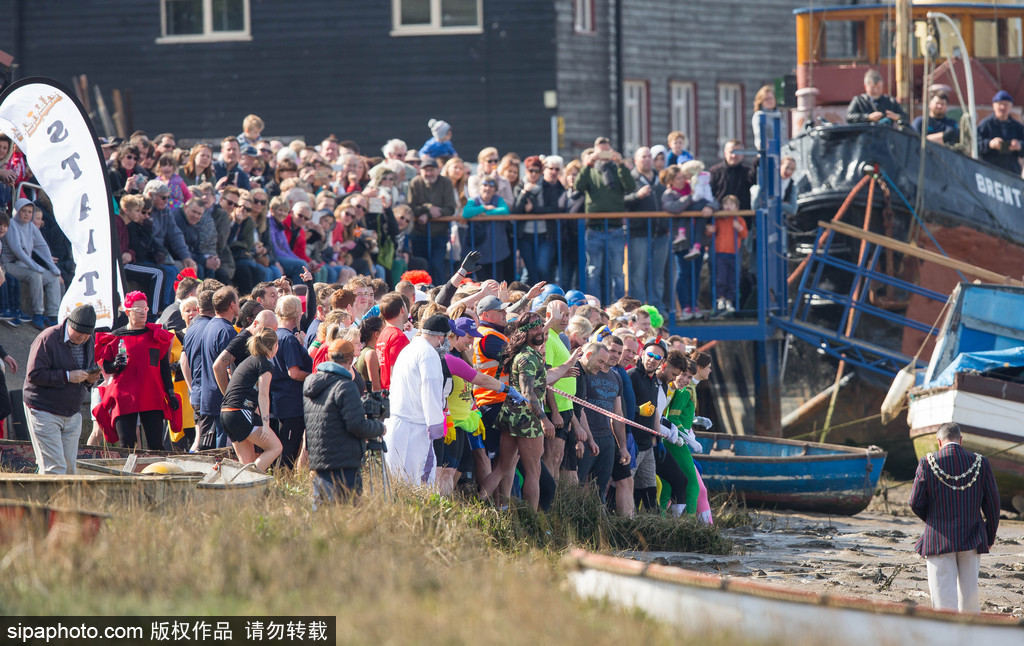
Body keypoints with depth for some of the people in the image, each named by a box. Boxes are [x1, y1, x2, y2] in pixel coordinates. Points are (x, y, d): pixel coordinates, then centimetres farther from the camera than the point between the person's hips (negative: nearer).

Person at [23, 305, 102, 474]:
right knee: (55, 467, -13)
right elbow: (33, 375, -18)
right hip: (44, 412, -7)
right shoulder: (48, 339, -14)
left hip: (72, 414, 7)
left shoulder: (89, 343, 8)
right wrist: (67, 376, -22)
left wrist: (90, 379, -3)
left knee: (70, 465, 3)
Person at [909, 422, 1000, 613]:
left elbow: (916, 503, -5)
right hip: (971, 539, 2)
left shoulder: (927, 464, -8)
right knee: (969, 592, 15)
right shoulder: (980, 463, -2)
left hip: (938, 540, -2)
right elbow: (992, 504, 2)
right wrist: (989, 538, 14)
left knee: (944, 597, 0)